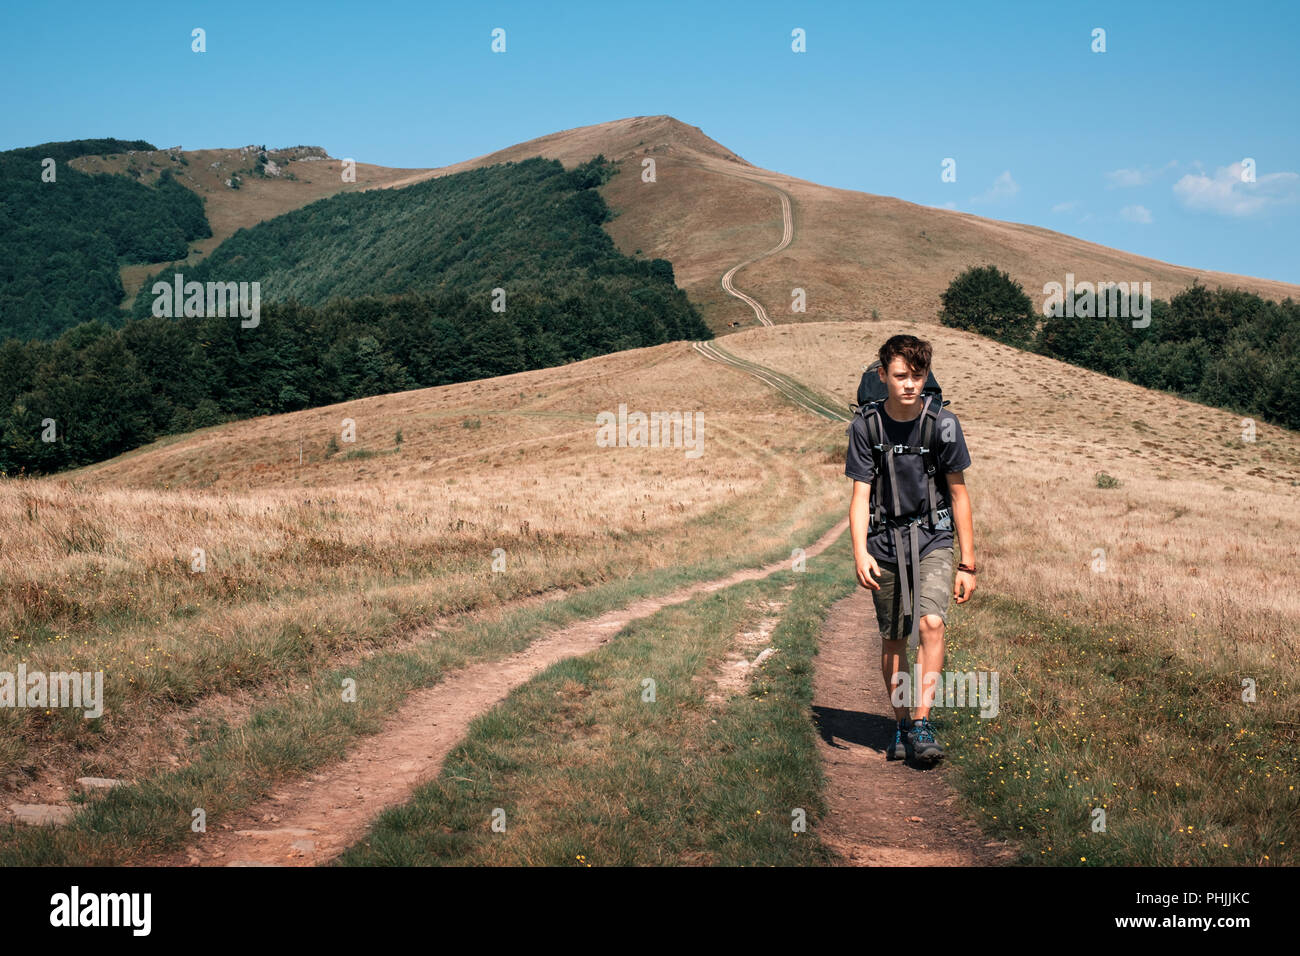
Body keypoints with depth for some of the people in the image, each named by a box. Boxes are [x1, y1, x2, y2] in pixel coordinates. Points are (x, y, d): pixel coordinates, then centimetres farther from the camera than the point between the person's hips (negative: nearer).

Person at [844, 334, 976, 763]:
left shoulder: (943, 424, -8)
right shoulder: (865, 425, -7)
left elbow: (958, 493, -1)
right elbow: (860, 494, -7)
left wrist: (968, 563, 0)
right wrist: (860, 553, -22)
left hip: (933, 539, -1)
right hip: (885, 544, 1)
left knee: (931, 623, -20)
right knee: (893, 640, 8)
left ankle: (922, 724, -16)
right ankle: (901, 726, 23)